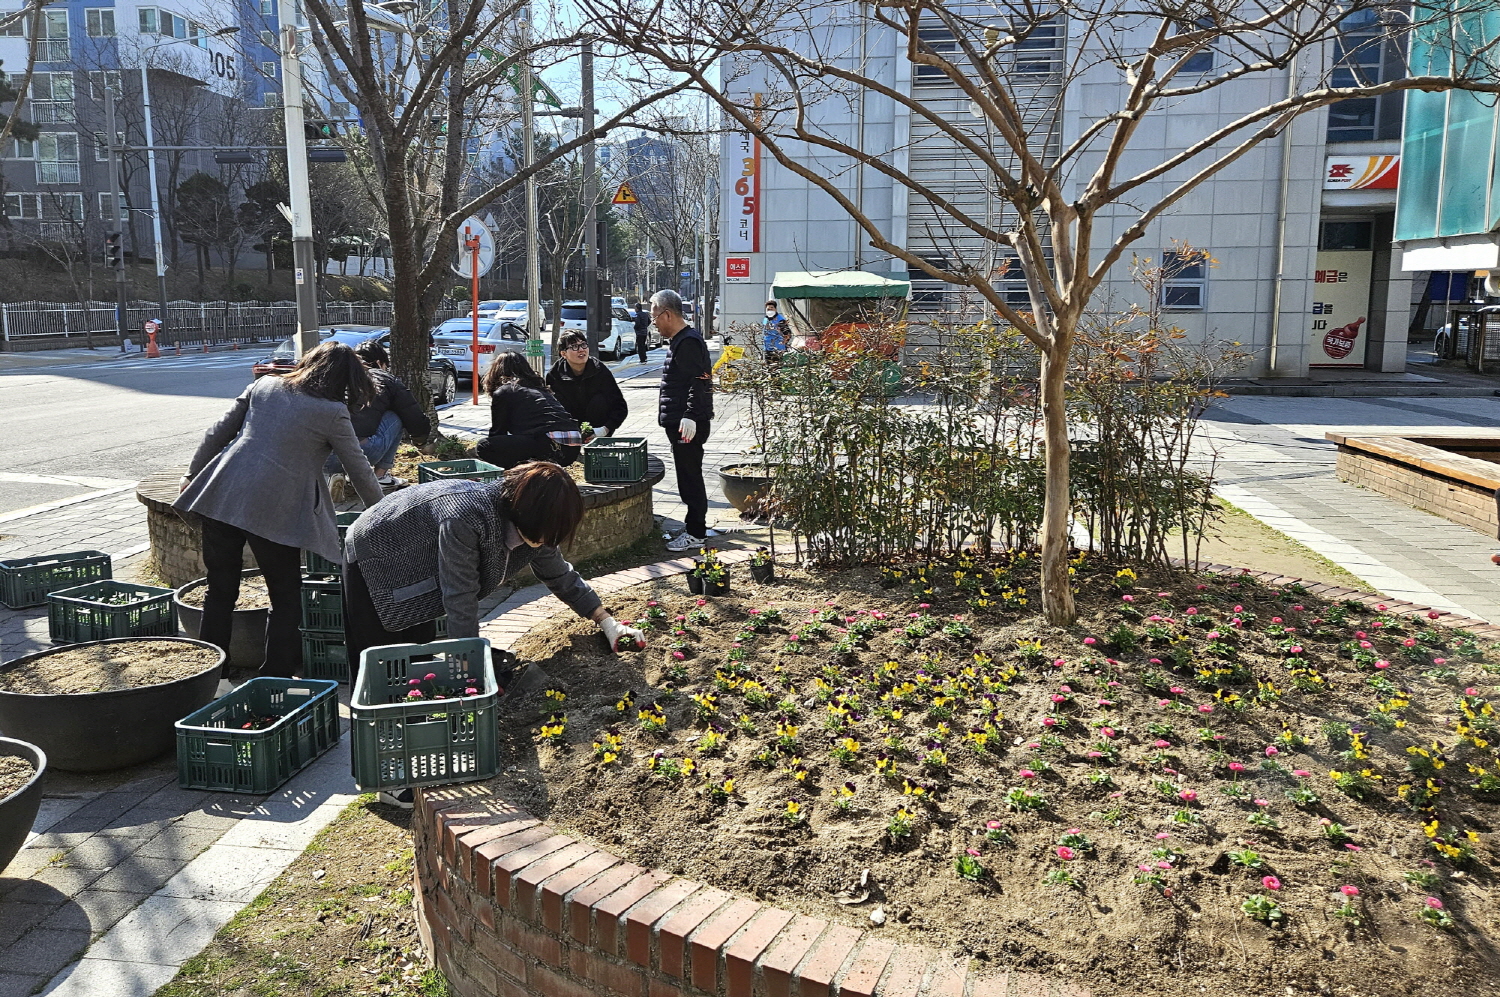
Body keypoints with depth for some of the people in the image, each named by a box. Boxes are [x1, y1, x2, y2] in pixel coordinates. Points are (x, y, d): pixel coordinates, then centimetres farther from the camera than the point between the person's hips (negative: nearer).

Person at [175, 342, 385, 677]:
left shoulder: (264, 386, 13)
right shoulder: (332, 412, -1)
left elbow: (217, 433, 14)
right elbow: (359, 470, 6)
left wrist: (192, 475, 23)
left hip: (221, 495, 5)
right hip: (274, 509, -5)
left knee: (220, 591, 14)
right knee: (285, 597, 10)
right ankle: (277, 676, 11)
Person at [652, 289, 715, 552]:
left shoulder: (688, 342, -16)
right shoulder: (680, 340, 18)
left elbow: (698, 382, -24)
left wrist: (690, 417, -30)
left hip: (688, 424, -11)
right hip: (679, 421, 11)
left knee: (690, 476, -5)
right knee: (688, 476, 16)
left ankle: (695, 533, 1)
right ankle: (694, 525, 26)